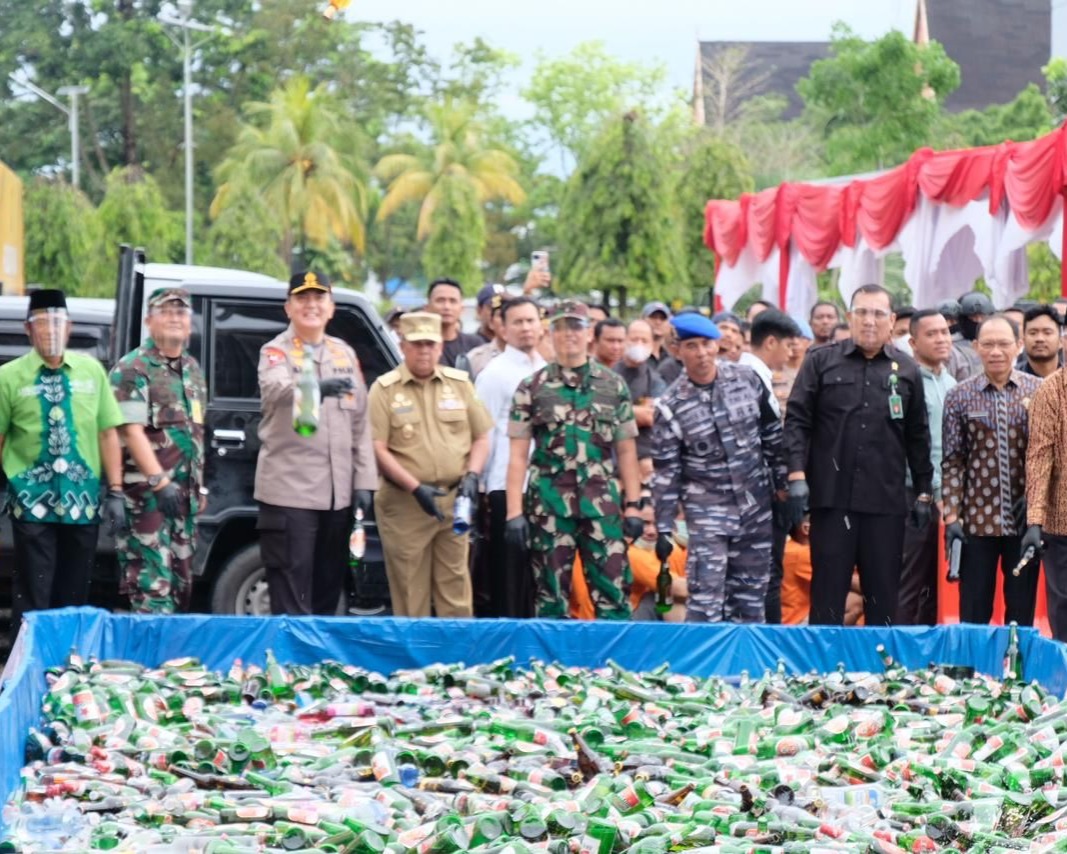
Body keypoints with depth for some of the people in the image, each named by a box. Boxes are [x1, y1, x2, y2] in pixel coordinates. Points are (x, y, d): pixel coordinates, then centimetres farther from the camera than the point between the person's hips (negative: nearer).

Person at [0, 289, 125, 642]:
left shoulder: (91, 371, 6)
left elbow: (108, 433, 6)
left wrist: (115, 492, 2)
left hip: (83, 501, 3)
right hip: (33, 502, -3)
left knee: (74, 598, 10)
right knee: (32, 600, -3)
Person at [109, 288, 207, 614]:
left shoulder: (192, 369, 17)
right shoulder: (132, 369, -7)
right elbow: (132, 431, -15)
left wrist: (200, 486, 19)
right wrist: (159, 482, -22)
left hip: (185, 493, 8)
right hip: (147, 492, -8)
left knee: (181, 580, 9)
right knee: (152, 581, -12)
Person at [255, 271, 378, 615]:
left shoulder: (345, 353, 15)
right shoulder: (276, 351, -2)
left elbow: (360, 422, 15)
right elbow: (274, 389, -26)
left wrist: (364, 481, 6)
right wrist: (317, 387, -47)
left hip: (338, 493, 5)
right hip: (289, 490, -5)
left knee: (328, 593, 11)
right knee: (291, 597, -7)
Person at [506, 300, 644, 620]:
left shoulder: (613, 386, 9)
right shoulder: (532, 388, 5)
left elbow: (627, 451, 10)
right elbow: (518, 455, 3)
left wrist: (633, 506, 3)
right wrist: (514, 512, -4)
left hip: (603, 506, 1)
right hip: (549, 506, -1)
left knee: (613, 593, -2)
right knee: (551, 596, 4)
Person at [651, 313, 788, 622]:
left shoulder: (747, 379, -1)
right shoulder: (671, 407, -8)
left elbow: (773, 434, 10)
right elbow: (665, 473, -5)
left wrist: (783, 482, 9)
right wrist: (663, 530, -6)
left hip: (756, 504, 3)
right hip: (707, 508, -3)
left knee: (750, 592, 8)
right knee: (706, 593, -10)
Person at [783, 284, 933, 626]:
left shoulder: (907, 370, 10)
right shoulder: (821, 361, 4)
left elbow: (918, 436, 13)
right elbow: (797, 419, 0)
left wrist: (923, 492, 11)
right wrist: (796, 475, -10)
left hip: (886, 501, 2)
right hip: (831, 496, -2)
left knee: (883, 596, 5)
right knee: (827, 591, 3)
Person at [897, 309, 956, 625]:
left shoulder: (951, 384, 14)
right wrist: (937, 492, -13)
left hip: (945, 496, 7)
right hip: (917, 495, -7)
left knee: (933, 584, 10)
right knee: (909, 585, -5)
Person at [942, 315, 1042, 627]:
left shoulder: (1038, 391, 2)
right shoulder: (960, 397, 1)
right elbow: (951, 461, 1)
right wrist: (951, 517, -5)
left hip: (1025, 520, 0)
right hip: (977, 520, 0)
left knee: (1022, 612, 8)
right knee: (973, 613, 5)